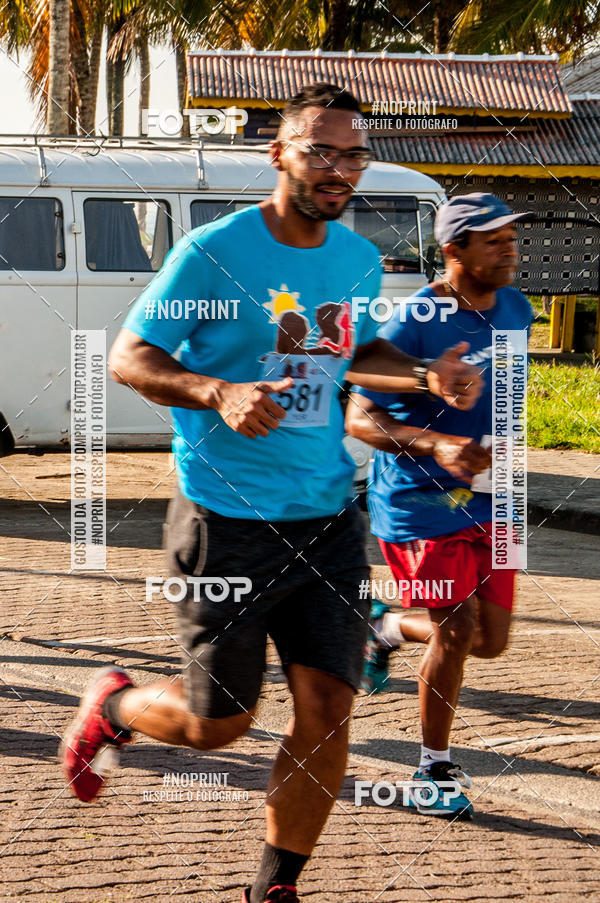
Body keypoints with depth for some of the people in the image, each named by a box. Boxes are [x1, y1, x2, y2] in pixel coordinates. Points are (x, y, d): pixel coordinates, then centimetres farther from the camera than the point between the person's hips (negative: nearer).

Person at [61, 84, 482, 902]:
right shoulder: (213, 252, -12)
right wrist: (220, 394, -25)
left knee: (327, 707, -1)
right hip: (227, 520, -5)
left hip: (327, 519, 5)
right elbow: (129, 357, -8)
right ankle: (113, 703, 37)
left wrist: (426, 375, 5)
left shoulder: (359, 259, 7)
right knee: (216, 724, 4)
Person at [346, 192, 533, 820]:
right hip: (418, 502, -7)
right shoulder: (413, 325, -19)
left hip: (486, 501, 7)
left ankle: (386, 628, 34)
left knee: (490, 640, 6)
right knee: (457, 630, -9)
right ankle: (433, 771, 10)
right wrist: (436, 446, -36)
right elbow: (360, 418, -22)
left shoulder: (514, 310, 4)